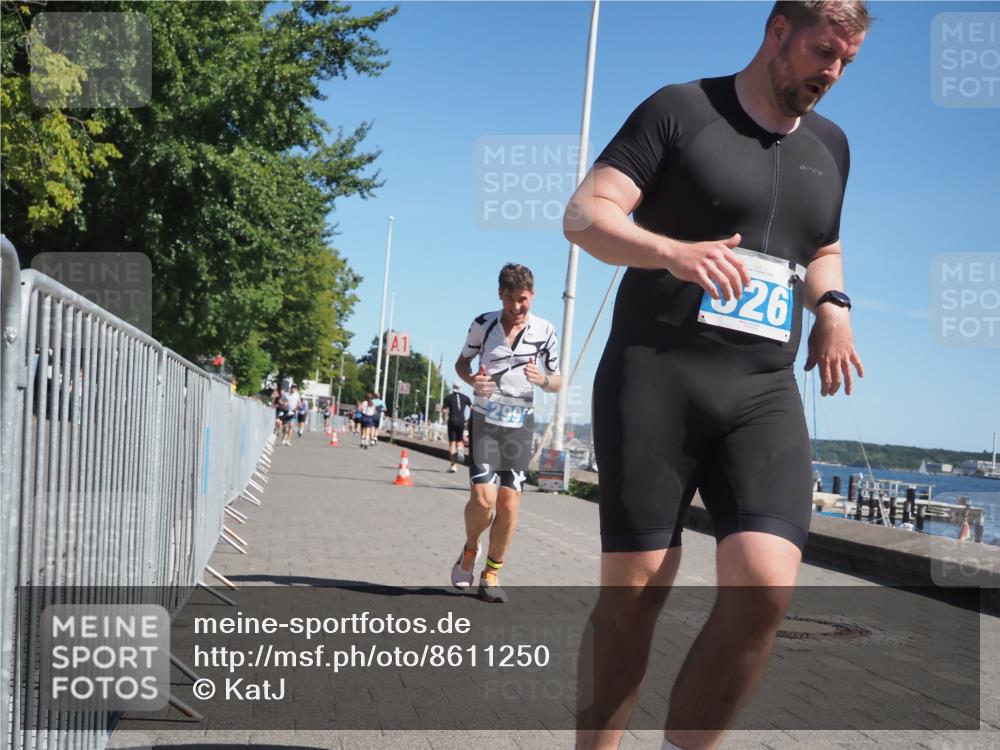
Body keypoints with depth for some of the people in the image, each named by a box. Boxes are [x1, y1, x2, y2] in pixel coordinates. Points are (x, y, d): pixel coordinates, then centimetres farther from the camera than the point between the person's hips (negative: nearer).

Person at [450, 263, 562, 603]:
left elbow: (557, 382, 7)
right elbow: (462, 362, 11)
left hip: (520, 423, 1)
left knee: (509, 504, -3)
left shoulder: (544, 331, -1)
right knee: (483, 498, -13)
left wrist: (543, 380, -17)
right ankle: (470, 549, 18)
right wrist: (472, 380, -12)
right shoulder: (482, 324, -3)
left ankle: (492, 573, 15)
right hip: (485, 419, -1)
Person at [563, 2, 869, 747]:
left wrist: (832, 305, 8)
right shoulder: (680, 109, 1)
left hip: (764, 393, 4)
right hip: (654, 375, -4)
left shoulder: (830, 146, 17)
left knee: (767, 585, -16)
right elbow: (585, 216, -7)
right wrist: (673, 251, -26)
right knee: (634, 592, -3)